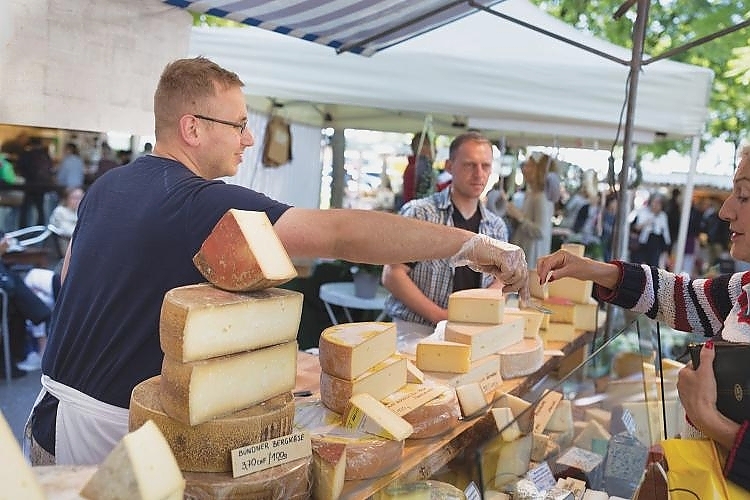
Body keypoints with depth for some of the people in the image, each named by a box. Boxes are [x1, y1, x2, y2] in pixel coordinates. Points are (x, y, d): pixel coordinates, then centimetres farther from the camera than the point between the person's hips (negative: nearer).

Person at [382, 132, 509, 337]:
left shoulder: (497, 227, 12)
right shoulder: (419, 213, -3)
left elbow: (500, 279, 18)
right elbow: (392, 275, -6)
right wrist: (440, 316, -12)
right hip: (414, 331, -4)